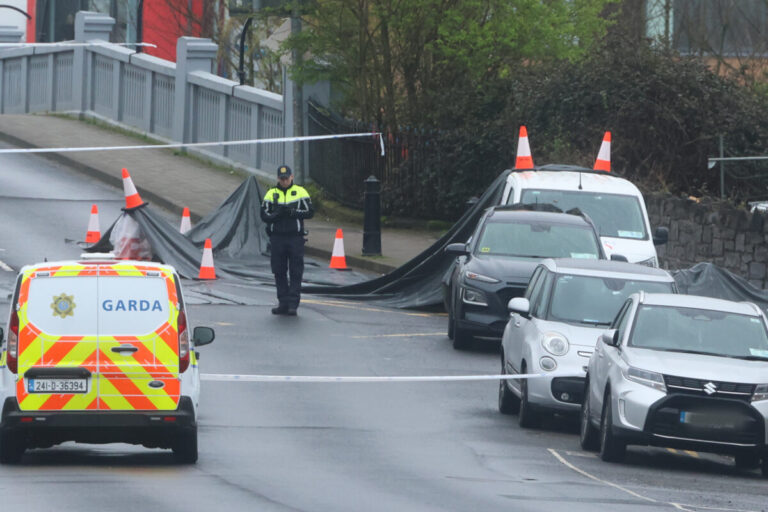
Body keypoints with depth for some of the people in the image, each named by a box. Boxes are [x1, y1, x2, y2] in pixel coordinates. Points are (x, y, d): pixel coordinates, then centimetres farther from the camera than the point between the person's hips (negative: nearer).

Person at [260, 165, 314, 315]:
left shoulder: (300, 192, 4)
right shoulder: (271, 194, 8)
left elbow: (310, 212, -2)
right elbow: (264, 215, 2)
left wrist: (293, 212, -16)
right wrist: (277, 214, -17)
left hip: (295, 237, -2)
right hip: (277, 237, 2)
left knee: (295, 272, -4)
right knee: (279, 272, 4)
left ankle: (293, 303, -2)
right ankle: (283, 303, 11)